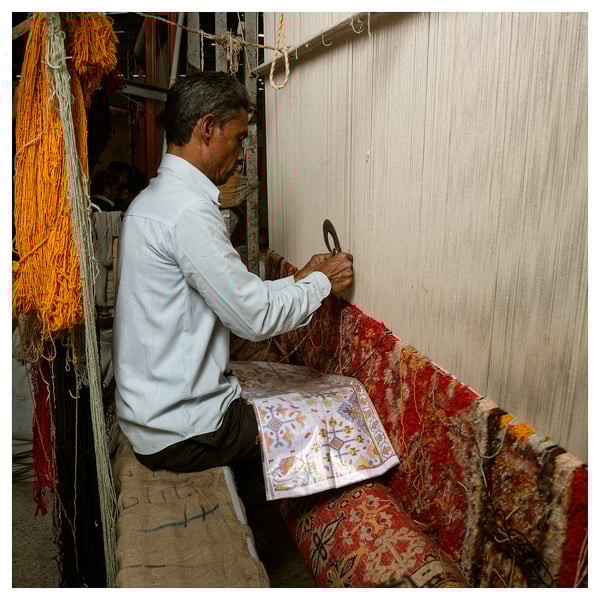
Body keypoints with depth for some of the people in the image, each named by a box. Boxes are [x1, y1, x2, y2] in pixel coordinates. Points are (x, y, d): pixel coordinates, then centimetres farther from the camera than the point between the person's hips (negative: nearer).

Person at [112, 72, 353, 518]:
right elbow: (255, 318, -21)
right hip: (180, 433, -9)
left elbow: (233, 296, 13)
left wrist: (299, 280, 9)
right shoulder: (188, 209, -23)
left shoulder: (155, 198, 10)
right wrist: (321, 283, -5)